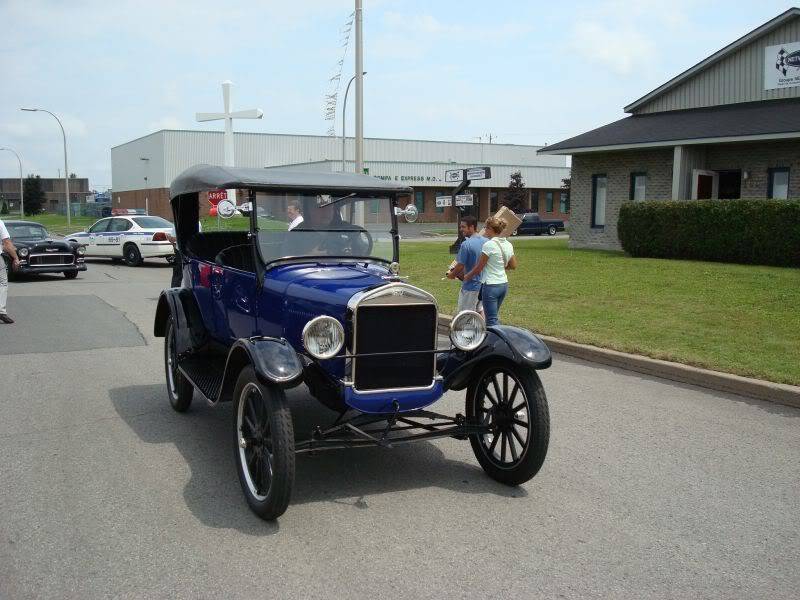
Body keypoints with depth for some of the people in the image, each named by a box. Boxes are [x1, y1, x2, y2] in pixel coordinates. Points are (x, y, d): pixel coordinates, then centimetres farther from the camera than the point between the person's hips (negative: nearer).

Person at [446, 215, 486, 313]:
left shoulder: (466, 244, -20)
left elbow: (460, 265, -16)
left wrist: (452, 274, 2)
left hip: (471, 285, -7)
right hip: (483, 284, 8)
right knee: (479, 311, 20)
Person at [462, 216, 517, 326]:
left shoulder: (489, 245, -16)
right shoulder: (508, 245, 6)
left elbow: (479, 267, -10)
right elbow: (513, 265, 14)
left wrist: (467, 276, 6)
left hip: (491, 285, -8)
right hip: (504, 284, 8)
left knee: (492, 320, -2)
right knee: (495, 316, 22)